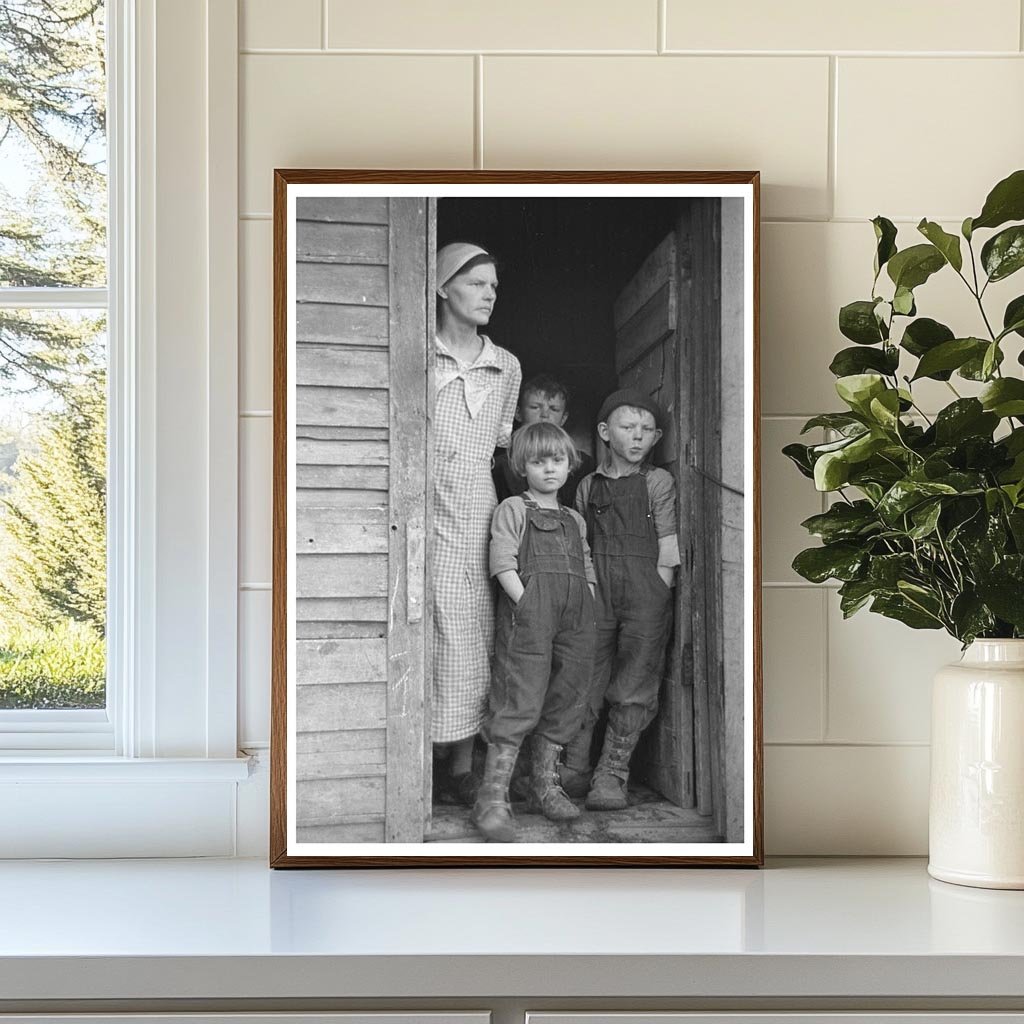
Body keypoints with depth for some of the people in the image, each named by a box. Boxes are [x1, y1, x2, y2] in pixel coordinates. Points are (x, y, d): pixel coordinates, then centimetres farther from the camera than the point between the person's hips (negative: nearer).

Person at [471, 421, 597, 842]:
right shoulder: (512, 510, 5)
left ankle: (544, 787, 22)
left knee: (563, 701, 9)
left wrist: (586, 615, 9)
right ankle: (492, 799, -10)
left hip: (573, 622, 6)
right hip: (527, 614, -6)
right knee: (520, 701, -12)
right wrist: (528, 607, -15)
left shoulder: (575, 520, 23)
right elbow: (503, 565, -6)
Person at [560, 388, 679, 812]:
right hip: (596, 589, 2)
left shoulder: (658, 482, 6)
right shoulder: (588, 486, 14)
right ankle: (572, 770, 7)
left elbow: (667, 554, 3)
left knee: (632, 689, -3)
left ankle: (611, 774, 3)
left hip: (645, 591, -2)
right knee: (585, 681, -2)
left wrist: (656, 602, -4)